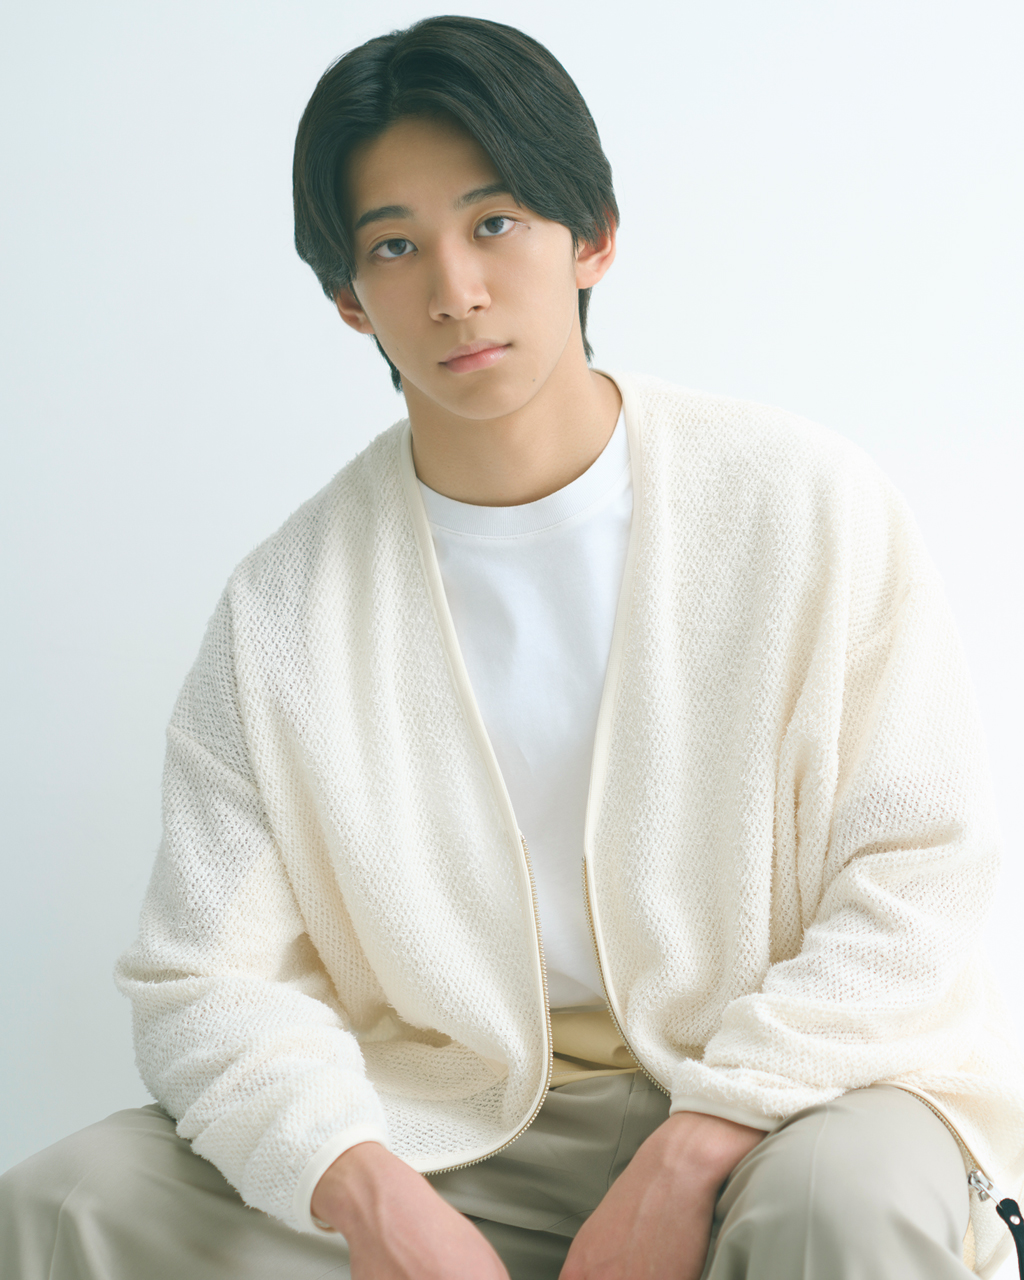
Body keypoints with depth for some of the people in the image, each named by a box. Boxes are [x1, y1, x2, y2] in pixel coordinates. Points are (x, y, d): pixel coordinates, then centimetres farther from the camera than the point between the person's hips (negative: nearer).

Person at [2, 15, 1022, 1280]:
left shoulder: (807, 506, -5)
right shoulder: (285, 607, -1)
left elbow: (918, 874, -7)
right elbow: (210, 979, -4)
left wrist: (696, 1149, -18)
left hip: (785, 1087, -2)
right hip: (449, 1123, 2)